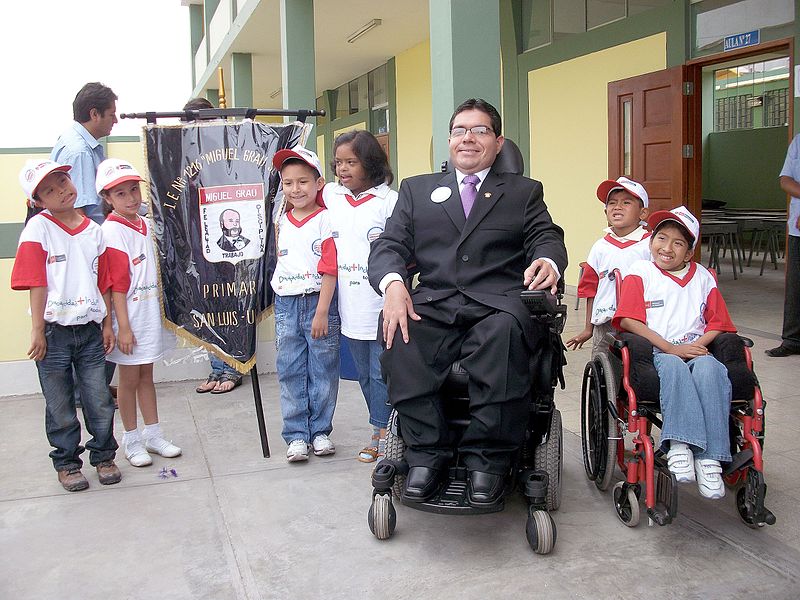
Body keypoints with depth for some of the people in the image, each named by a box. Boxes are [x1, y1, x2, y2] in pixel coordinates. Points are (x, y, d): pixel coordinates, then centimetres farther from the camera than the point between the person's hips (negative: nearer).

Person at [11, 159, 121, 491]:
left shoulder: (93, 230, 6)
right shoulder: (38, 229, -5)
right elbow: (36, 284, -9)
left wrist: (107, 324, 8)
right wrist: (38, 331, -11)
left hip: (90, 330, 3)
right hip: (54, 332, -3)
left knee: (99, 401, 8)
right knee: (60, 405, 9)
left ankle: (103, 457, 26)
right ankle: (67, 463, 25)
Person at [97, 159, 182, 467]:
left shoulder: (144, 224, 9)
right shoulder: (112, 231, -14)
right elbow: (117, 285, -17)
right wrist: (123, 327, -18)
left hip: (149, 314, 7)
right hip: (129, 317, -7)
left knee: (146, 375, 16)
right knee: (129, 379, 5)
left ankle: (153, 434, 25)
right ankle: (132, 440, 18)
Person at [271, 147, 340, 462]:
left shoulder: (325, 220, -8)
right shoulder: (281, 222, 9)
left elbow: (329, 270, -12)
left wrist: (322, 312, -15)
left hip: (319, 301, -5)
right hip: (286, 304, 5)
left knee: (322, 371, 5)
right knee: (290, 372, 7)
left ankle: (320, 431, 18)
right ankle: (296, 436, 15)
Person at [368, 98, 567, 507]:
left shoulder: (524, 192, 23)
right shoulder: (417, 189, 24)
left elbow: (546, 238, 7)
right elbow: (389, 245, 12)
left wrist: (548, 262, -20)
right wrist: (392, 283, -13)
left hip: (497, 303, -1)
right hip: (434, 303, 2)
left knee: (505, 333, -37)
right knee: (399, 335, -32)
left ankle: (487, 458, -25)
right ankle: (426, 453, -19)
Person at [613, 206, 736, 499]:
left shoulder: (703, 277, 22)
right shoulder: (640, 273, 10)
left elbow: (718, 323, 14)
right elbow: (627, 320, -4)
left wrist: (697, 346, -8)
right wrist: (670, 348, -11)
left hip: (695, 351, 3)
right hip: (653, 354, -2)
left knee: (711, 368, -32)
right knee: (673, 366, -37)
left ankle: (709, 457, -38)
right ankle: (680, 445, -46)